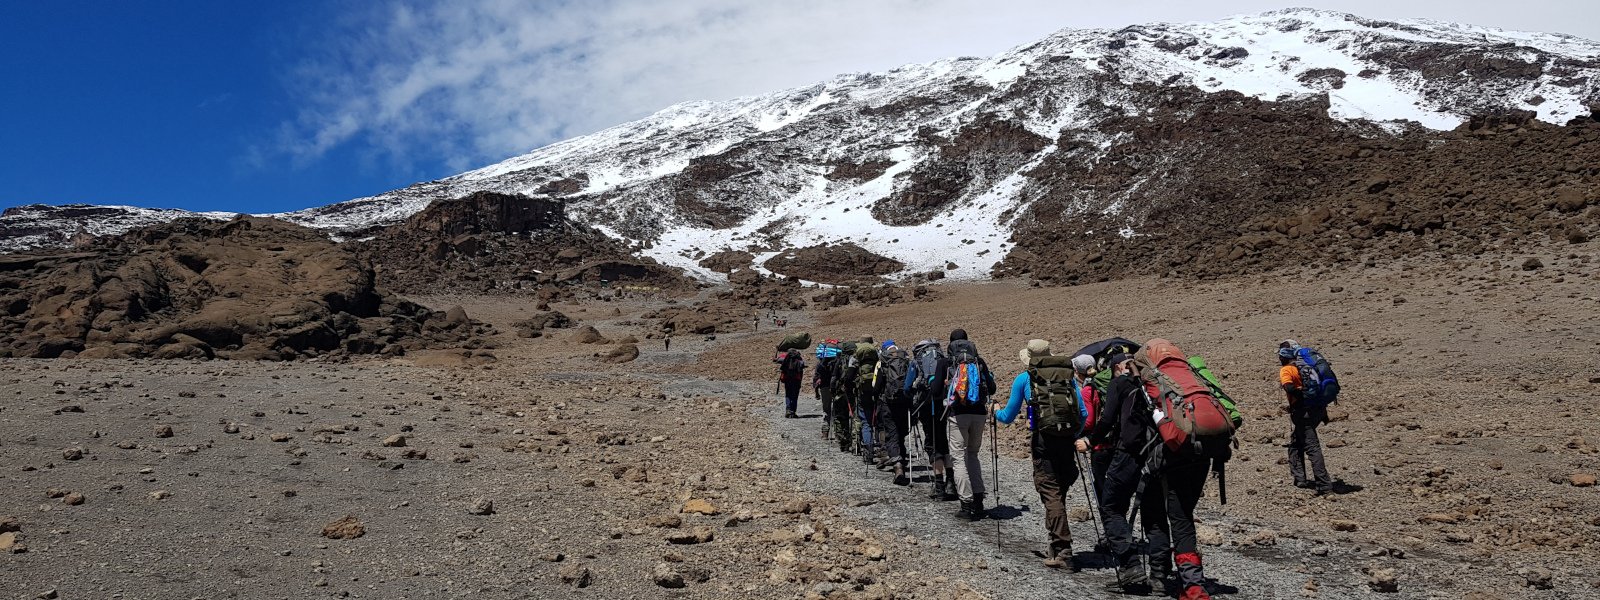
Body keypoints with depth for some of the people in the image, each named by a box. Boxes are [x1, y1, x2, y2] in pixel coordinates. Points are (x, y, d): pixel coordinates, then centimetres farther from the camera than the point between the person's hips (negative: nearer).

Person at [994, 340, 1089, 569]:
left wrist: (996, 411, 34)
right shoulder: (1068, 375, 14)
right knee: (1059, 492, 16)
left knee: (1051, 494, -3)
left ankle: (1063, 552, -8)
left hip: (1044, 440, -4)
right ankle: (1056, 546, 24)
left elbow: (1008, 417, 13)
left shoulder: (1023, 379, 7)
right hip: (1067, 440, 4)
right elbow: (1084, 413, 12)